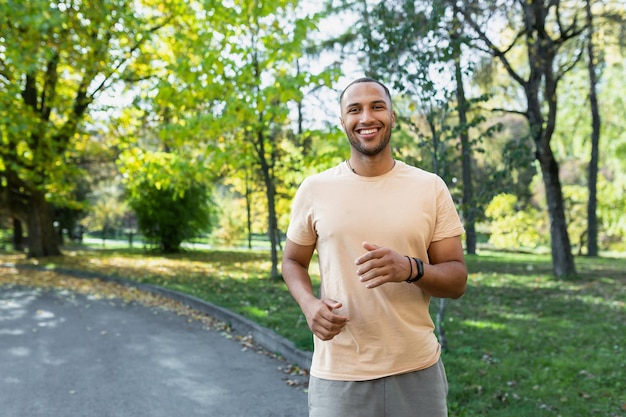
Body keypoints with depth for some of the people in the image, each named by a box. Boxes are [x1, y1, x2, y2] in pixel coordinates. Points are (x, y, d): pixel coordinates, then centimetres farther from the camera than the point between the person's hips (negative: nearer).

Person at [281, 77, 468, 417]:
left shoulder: (431, 188, -1)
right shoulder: (314, 189, -1)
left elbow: (456, 280, -1)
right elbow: (293, 261, 11)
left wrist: (410, 269, -22)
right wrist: (309, 303, -10)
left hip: (417, 369, 1)